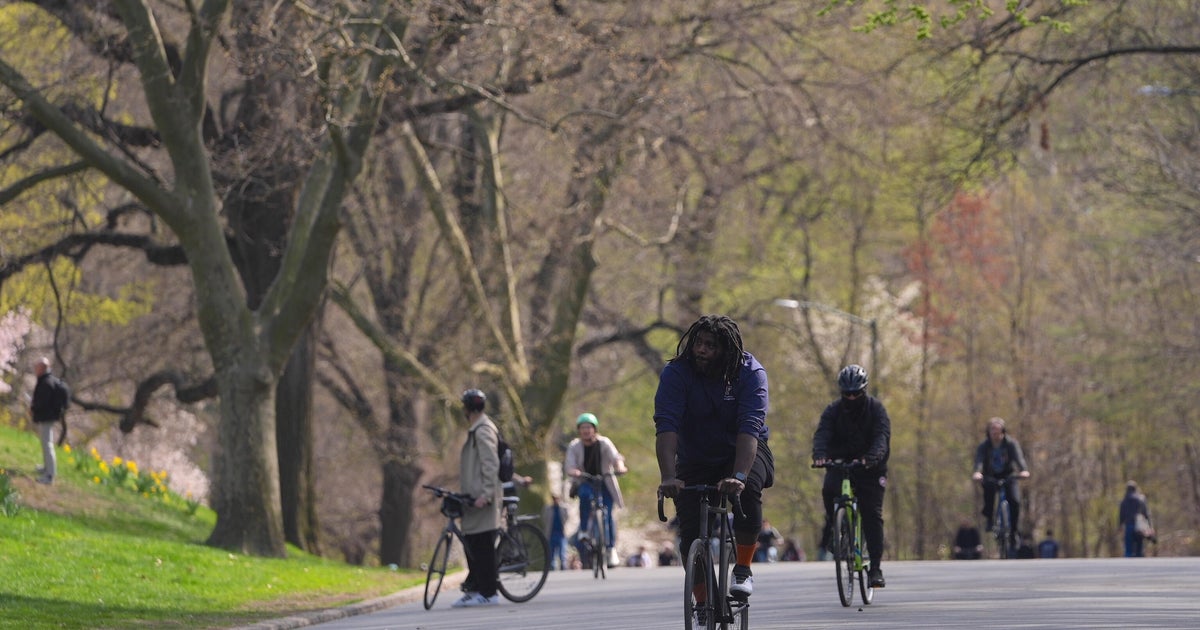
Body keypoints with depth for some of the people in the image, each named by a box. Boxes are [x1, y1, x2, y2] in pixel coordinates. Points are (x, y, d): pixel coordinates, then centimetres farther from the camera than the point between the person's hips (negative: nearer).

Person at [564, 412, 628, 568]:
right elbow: (569, 466, -19)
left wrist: (620, 466, -47)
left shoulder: (604, 443, -9)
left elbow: (615, 456, -24)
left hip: (605, 482, 0)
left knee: (608, 514, -10)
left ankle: (612, 548, 0)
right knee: (585, 495, -34)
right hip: (585, 483, 0)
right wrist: (573, 472, -43)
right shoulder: (574, 446, -7)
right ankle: (583, 530, -20)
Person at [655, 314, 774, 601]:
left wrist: (738, 476, -49)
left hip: (744, 452, -1)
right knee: (691, 534, -13)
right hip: (695, 461, 2)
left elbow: (749, 428, -34)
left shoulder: (751, 373, -22)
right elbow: (666, 426, -30)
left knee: (748, 487, -34)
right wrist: (668, 477, -44)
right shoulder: (676, 373, -19)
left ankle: (743, 569, -15)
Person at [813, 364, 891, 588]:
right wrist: (820, 454, -41)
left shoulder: (876, 408, -8)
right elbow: (822, 434, -19)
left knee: (872, 515, -12)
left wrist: (871, 457, -44)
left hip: (869, 468, -1)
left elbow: (882, 436, -24)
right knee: (830, 490, -31)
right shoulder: (834, 410, -4)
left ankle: (876, 568, -10)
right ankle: (832, 524, 0)